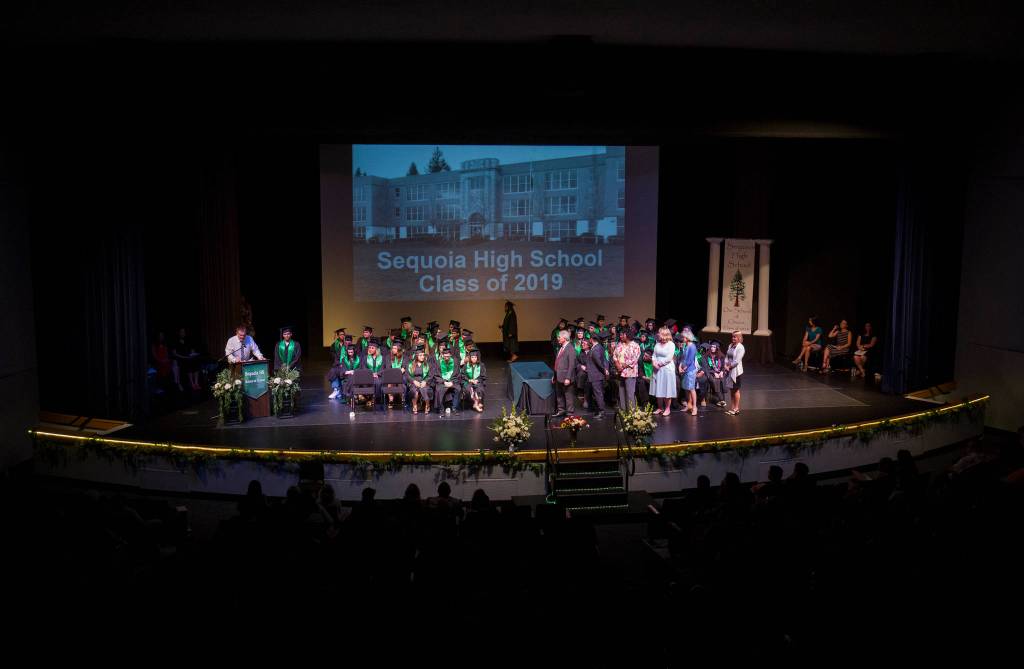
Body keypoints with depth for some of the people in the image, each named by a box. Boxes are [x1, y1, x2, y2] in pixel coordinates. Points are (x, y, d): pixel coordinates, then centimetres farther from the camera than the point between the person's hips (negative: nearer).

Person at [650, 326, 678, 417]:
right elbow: (653, 355, 9)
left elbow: (669, 358, -14)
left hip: (667, 369, -6)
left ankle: (667, 408, 6)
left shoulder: (671, 344, -7)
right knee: (658, 389, 7)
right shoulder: (657, 344, 11)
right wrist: (654, 363, -9)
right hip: (657, 369, 6)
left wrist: (659, 363, -14)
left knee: (667, 389, -2)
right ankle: (660, 407, 17)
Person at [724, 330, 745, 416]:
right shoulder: (730, 346, 9)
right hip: (729, 371, 7)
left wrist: (729, 366, -10)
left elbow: (737, 361, -17)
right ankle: (732, 408, 22)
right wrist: (726, 365, -4)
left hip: (736, 372, -7)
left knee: (736, 390, 1)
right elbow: (727, 357, 11)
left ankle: (736, 409, 10)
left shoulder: (740, 347, -13)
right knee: (731, 390, 13)